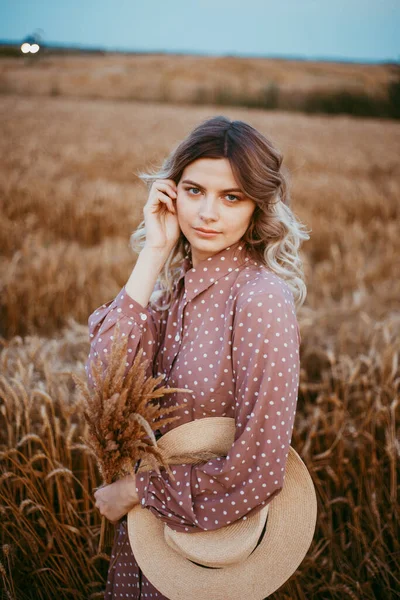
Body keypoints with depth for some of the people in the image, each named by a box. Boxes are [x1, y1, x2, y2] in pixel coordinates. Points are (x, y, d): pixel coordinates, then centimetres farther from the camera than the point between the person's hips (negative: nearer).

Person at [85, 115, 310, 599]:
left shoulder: (261, 298, -25)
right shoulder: (174, 281, -5)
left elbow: (255, 472, -24)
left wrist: (136, 489, -14)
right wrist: (153, 254, -20)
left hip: (213, 533, -6)